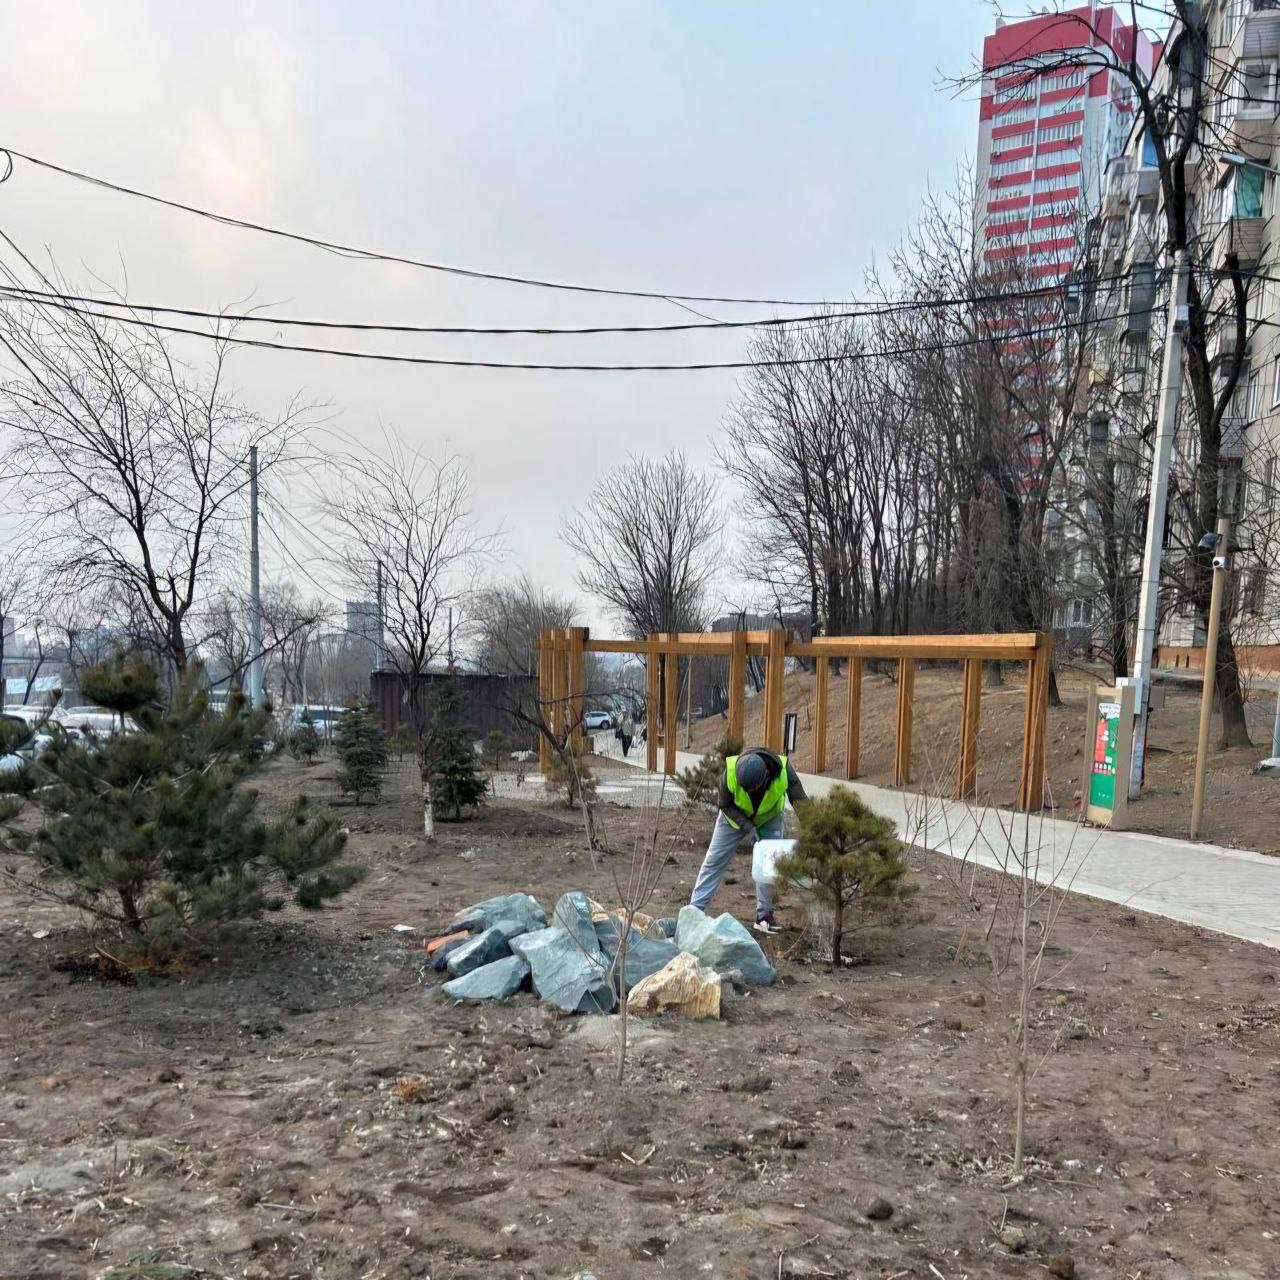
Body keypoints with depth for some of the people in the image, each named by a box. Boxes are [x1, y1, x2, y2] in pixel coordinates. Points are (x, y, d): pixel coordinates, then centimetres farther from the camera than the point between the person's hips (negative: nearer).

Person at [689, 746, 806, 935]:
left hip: (769, 818, 1)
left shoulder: (783, 769, -36)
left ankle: (764, 915, 7)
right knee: (714, 861, -1)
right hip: (735, 816, -1)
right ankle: (694, 909, 5)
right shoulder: (730, 772, -37)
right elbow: (725, 805, -19)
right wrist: (747, 827, -29)